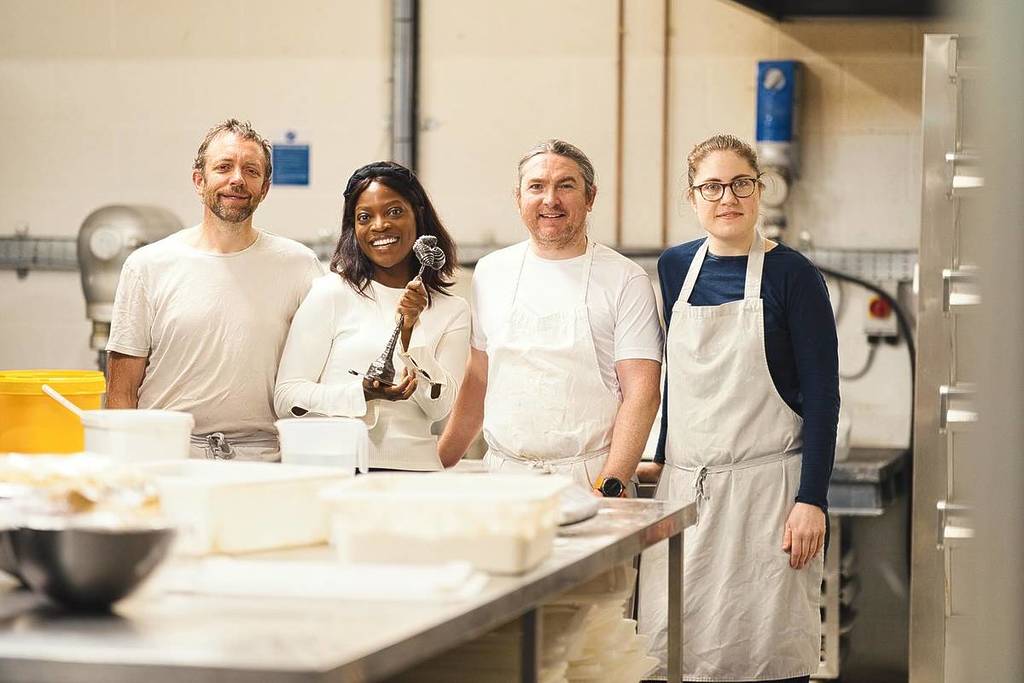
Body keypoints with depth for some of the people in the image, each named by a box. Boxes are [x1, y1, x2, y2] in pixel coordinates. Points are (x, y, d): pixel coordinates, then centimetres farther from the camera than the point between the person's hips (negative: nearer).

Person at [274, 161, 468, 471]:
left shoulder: (452, 310, 13)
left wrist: (410, 330, -7)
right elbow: (286, 397, 0)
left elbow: (439, 408, 2)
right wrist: (364, 394, -13)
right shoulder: (331, 292, 4)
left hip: (415, 469, 2)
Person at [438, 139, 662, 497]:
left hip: (589, 481, -3)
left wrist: (610, 487, -16)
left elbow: (641, 391, -6)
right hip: (501, 477, 3)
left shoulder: (626, 279, -1)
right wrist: (438, 466, 13)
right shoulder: (491, 272, 12)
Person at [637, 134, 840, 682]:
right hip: (683, 488, 5)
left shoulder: (792, 276, -5)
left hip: (766, 488, -5)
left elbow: (822, 398, -7)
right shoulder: (674, 268, 9)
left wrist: (812, 501, -13)